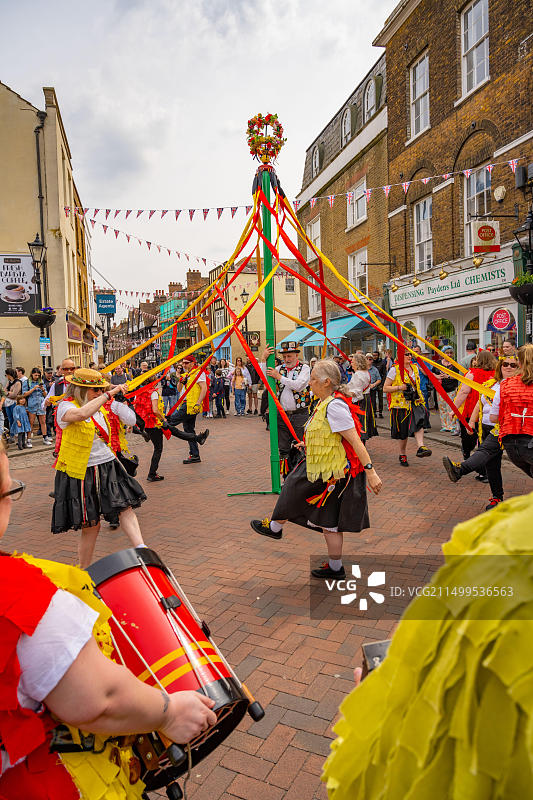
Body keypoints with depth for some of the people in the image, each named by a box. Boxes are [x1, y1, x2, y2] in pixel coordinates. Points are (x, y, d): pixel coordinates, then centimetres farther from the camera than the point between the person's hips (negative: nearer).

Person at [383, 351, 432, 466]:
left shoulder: (415, 367, 12)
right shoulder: (395, 369, -7)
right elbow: (385, 388, -8)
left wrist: (418, 394, 17)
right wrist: (399, 387, -20)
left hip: (415, 402, 4)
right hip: (400, 404, -4)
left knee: (419, 421, -25)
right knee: (402, 432, 4)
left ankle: (421, 447, -34)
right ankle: (402, 454, 22)